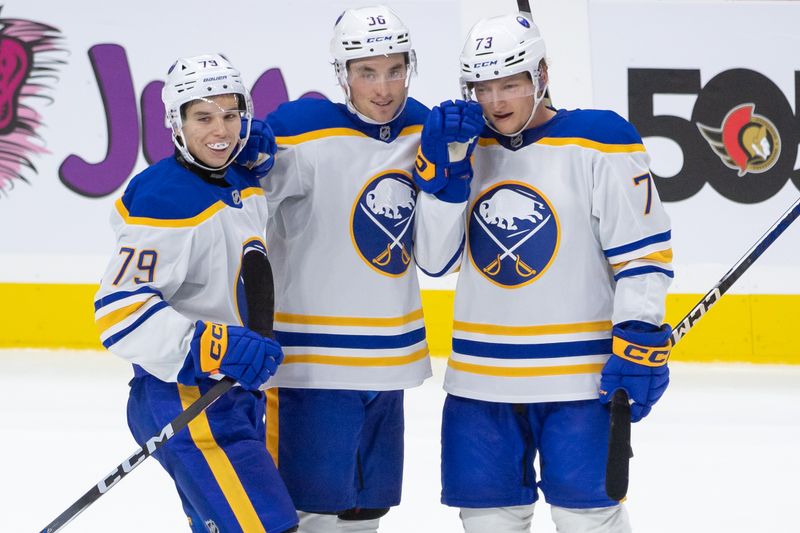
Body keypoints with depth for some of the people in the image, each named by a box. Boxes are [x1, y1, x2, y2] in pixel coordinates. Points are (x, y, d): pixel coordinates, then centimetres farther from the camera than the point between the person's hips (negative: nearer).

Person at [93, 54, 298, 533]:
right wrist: (216, 347, -29)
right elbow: (120, 311, -23)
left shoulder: (246, 184, 10)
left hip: (237, 398, 9)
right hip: (184, 402, -9)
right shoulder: (165, 201, -17)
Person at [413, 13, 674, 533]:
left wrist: (639, 337, -14)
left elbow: (643, 250, -6)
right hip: (481, 374, 5)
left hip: (579, 372, -5)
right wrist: (440, 173, -7)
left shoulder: (599, 143, -7)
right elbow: (438, 258, 4)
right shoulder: (466, 146, 8)